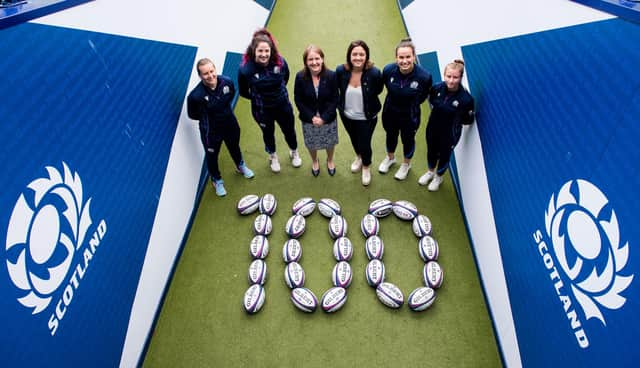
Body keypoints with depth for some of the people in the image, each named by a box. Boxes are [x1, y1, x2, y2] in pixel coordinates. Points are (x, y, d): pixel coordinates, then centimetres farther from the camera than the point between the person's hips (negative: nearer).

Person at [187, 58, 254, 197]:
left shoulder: (227, 82, -22)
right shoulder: (195, 95, -33)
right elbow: (193, 114, -14)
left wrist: (224, 110, 3)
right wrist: (207, 118, -4)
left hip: (230, 124, 4)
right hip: (210, 131, -3)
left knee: (234, 147, 29)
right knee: (212, 156, 18)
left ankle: (240, 166, 62)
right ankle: (217, 180, 48)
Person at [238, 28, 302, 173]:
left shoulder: (280, 61, -23)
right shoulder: (245, 69, -28)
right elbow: (243, 92, -10)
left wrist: (279, 91, 7)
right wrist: (258, 97, 0)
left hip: (283, 105, 1)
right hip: (262, 110, -1)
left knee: (289, 130, 23)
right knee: (268, 133, 24)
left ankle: (294, 152, 56)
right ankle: (272, 156, 55)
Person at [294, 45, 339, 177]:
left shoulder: (331, 75, -18)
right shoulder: (300, 77, -17)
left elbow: (335, 99, -13)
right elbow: (298, 100, -11)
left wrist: (324, 117, -20)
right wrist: (311, 117, -18)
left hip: (328, 119, 0)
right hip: (309, 119, 0)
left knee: (330, 142, 22)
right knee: (311, 144, 22)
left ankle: (330, 160, 55)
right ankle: (314, 161, 54)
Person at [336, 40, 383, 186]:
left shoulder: (374, 73, -27)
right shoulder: (341, 70, -21)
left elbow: (378, 90, -6)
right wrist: (340, 105, 4)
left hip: (367, 118, -3)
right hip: (347, 115, 3)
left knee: (365, 144, 12)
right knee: (354, 139, 28)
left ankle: (366, 167, 45)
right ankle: (359, 157, 61)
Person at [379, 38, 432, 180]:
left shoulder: (424, 76, -30)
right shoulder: (388, 70, -25)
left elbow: (424, 95, -7)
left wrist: (412, 105, 4)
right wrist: (394, 100, 8)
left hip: (410, 116, -2)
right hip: (390, 112, 2)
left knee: (408, 139, 22)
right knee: (391, 135, 27)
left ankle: (406, 164, 52)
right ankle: (390, 157, 58)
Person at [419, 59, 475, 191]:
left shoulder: (466, 98, -29)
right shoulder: (437, 88, -18)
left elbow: (468, 120, -15)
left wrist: (456, 118, -24)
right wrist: (438, 112, -3)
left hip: (450, 134, -3)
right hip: (433, 128, 3)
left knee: (444, 155, 21)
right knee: (431, 151, 25)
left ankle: (438, 177, 49)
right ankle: (430, 172, 55)